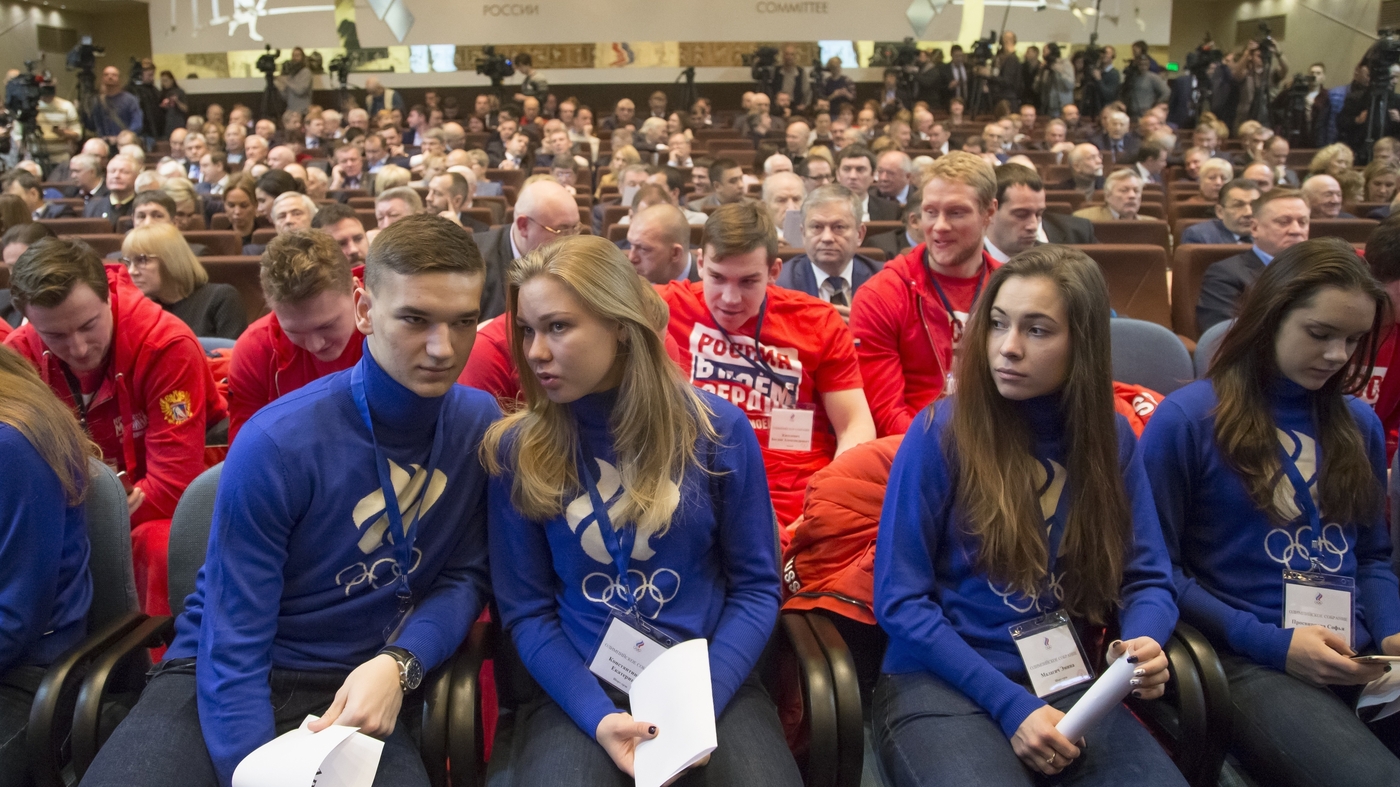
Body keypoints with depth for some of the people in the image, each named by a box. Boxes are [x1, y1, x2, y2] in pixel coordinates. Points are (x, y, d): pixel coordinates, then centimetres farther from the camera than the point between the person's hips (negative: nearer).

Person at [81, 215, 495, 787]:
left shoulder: (480, 424, -3)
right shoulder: (278, 444, -15)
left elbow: (465, 575, 3)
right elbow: (232, 647, -14)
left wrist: (397, 664, -15)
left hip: (360, 688, 1)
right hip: (229, 680, -1)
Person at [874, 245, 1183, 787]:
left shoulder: (1111, 437, 5)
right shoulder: (941, 432, -8)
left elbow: (1146, 578, 8)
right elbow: (899, 599, -9)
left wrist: (1144, 644, -16)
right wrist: (1010, 702, -16)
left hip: (1065, 684, 3)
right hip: (941, 682, -3)